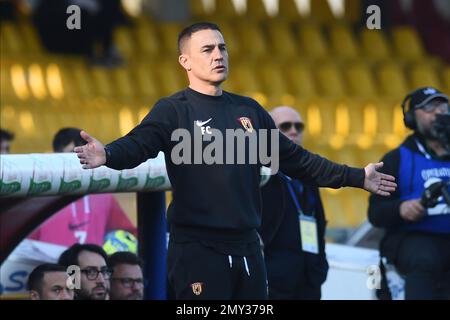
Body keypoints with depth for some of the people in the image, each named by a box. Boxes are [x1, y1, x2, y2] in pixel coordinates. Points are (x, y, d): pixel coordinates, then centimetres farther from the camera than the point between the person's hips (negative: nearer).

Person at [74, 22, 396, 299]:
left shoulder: (248, 110, 14)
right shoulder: (173, 110, -4)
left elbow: (295, 159, 20)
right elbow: (137, 145, -21)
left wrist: (356, 177, 21)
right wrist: (107, 155, -45)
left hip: (246, 247, 6)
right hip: (197, 249, -6)